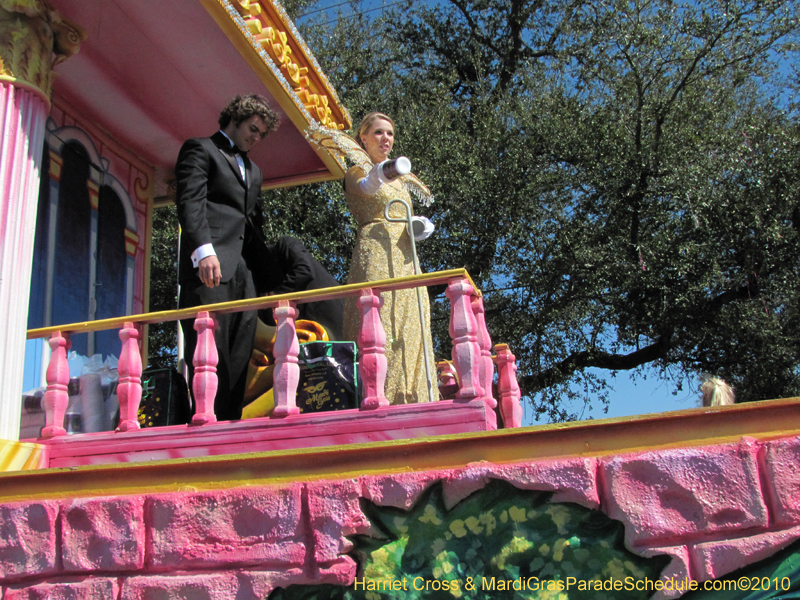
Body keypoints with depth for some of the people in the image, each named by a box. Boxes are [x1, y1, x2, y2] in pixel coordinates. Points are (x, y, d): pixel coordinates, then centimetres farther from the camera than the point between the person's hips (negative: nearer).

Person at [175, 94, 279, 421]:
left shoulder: (253, 170, 32)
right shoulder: (200, 149, 9)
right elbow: (190, 201, -6)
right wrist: (204, 249, -22)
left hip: (245, 273, 7)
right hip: (209, 268, -7)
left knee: (238, 362, -1)